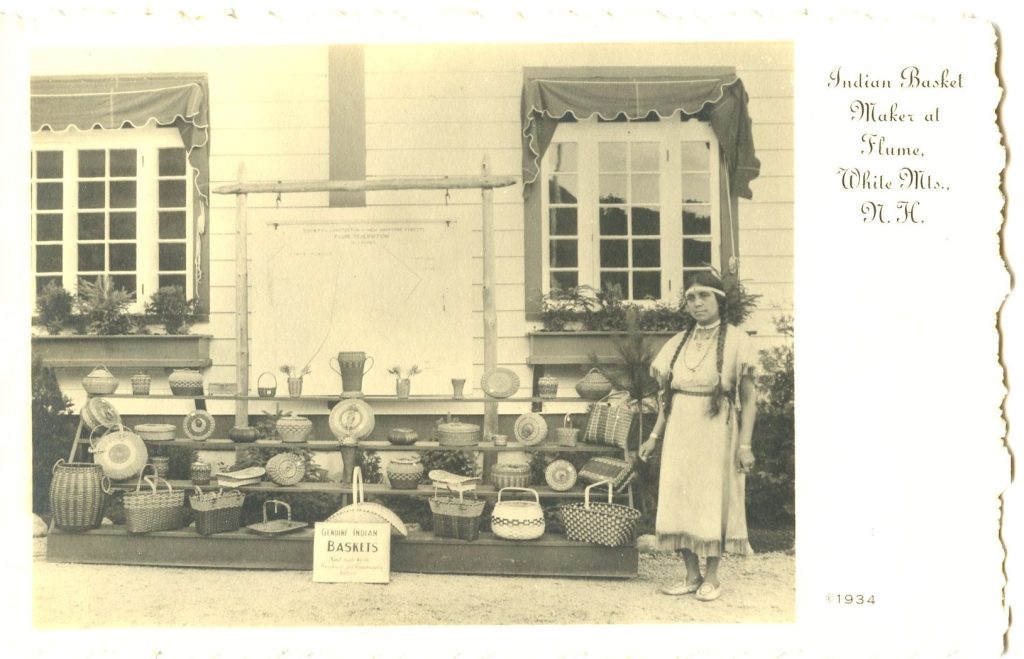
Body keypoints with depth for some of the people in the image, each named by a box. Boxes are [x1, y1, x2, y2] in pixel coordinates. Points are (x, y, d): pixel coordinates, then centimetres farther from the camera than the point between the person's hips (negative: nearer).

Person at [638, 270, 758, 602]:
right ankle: (691, 575, 19)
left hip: (716, 433, -4)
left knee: (713, 501, 2)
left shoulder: (737, 340, -4)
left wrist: (745, 444, -11)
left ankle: (711, 577, 17)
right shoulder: (679, 342, 9)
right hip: (680, 434, 5)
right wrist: (655, 436, 9)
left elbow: (748, 398, -5)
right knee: (679, 501, 6)